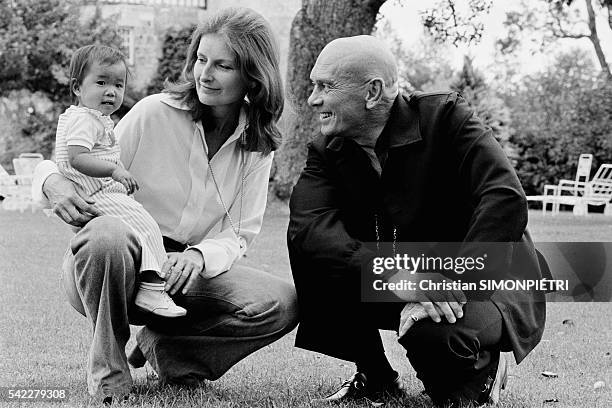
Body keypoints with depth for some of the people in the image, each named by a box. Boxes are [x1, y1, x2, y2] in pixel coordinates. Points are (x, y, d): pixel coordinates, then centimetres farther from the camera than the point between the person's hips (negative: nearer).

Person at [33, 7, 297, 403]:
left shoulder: (257, 143, 1)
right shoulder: (153, 113, -10)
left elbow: (240, 234, -1)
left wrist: (199, 256, -23)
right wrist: (54, 181, -26)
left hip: (186, 272, 3)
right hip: (121, 261, -3)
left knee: (282, 302, -20)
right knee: (107, 232, -40)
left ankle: (163, 345, 1)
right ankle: (107, 370, -16)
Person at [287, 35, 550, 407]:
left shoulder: (445, 117, -13)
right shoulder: (326, 152, -2)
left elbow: (507, 202, -25)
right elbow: (308, 228, -20)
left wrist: (450, 282, -33)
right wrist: (392, 275, -36)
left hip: (482, 282, -4)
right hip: (389, 290, 5)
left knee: (432, 332, -37)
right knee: (310, 254, -17)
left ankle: (481, 372, 1)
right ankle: (375, 376, 1)